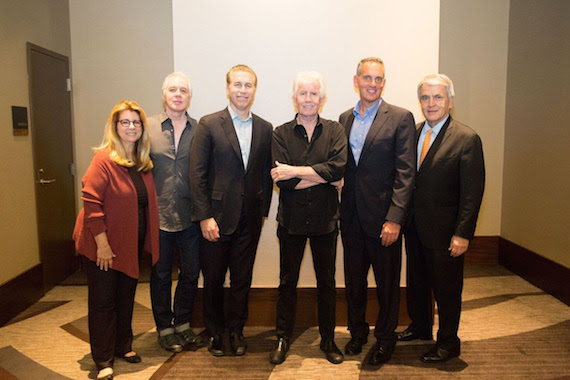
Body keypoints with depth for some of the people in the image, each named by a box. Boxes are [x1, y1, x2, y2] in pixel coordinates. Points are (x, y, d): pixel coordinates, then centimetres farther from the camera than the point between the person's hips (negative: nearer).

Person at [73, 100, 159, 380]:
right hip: (104, 246, -6)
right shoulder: (104, 159, -15)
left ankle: (123, 346, 35)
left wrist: (146, 240, 4)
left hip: (132, 244, 6)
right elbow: (91, 202, -18)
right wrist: (102, 243, -20)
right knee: (103, 302, 6)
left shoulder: (144, 163, 5)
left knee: (126, 297, 17)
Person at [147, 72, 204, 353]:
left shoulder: (198, 130, 2)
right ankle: (164, 328, 30)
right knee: (161, 275, 12)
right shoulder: (148, 127, 0)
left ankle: (182, 324, 32)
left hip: (190, 216, 2)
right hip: (158, 215, -1)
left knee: (190, 273, 12)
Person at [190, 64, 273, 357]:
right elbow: (197, 175, -8)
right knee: (213, 279, 12)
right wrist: (204, 217, -12)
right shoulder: (208, 125, -4)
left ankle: (236, 330, 32)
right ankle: (214, 332, 32)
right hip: (216, 218, -2)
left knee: (242, 279, 12)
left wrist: (263, 211, 4)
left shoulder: (265, 129, 6)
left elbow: (266, 175, 9)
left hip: (249, 220, 3)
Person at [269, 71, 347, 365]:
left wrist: (295, 171, -19)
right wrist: (325, 177, -14)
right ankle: (283, 338, 28)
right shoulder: (281, 134, -1)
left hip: (325, 218, 1)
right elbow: (282, 180, -14)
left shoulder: (334, 131, 2)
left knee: (326, 281, 13)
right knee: (287, 281, 11)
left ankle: (328, 339, 30)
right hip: (292, 218, 0)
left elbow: (338, 167, -17)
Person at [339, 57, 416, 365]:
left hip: (382, 217, -4)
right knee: (353, 280, 17)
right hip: (351, 217, 5)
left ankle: (385, 339, 31)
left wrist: (394, 219, -17)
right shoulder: (345, 118, 9)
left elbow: (405, 173, -11)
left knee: (387, 283, 10)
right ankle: (357, 332, 37)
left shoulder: (400, 118, -6)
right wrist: (341, 210, 3)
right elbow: (341, 168, 10)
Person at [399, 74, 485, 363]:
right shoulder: (413, 133, 5)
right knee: (417, 281, 20)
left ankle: (448, 343, 29)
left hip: (444, 231, -5)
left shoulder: (467, 139, -12)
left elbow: (472, 192, -14)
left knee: (446, 289, 9)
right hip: (415, 227, 6)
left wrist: (462, 234, -16)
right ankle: (420, 326, 42)